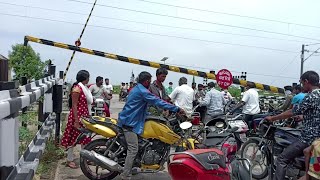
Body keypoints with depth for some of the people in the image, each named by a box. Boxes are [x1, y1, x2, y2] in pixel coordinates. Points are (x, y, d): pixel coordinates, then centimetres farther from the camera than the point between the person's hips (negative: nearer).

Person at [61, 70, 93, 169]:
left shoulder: (84, 88, 13)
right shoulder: (77, 88, -15)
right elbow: (74, 105, -19)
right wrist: (76, 120, -21)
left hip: (84, 116, 9)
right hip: (77, 116, -9)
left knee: (85, 138, 14)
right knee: (73, 138, 1)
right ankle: (69, 160, 11)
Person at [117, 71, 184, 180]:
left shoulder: (136, 89, 18)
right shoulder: (143, 91, -15)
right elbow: (158, 102, -19)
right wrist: (176, 109, -16)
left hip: (128, 120, 11)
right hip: (130, 123, -11)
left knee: (131, 149, 14)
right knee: (133, 150, -11)